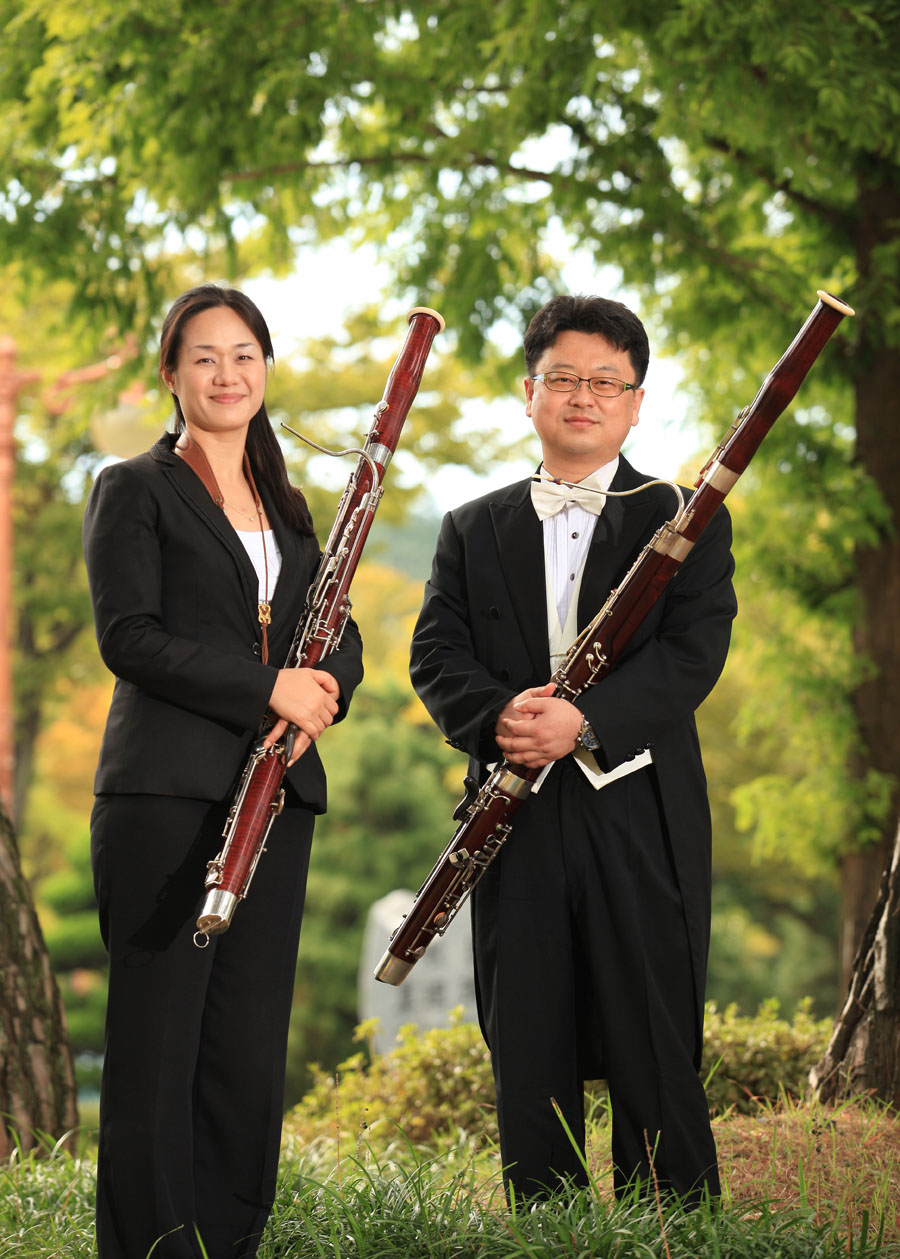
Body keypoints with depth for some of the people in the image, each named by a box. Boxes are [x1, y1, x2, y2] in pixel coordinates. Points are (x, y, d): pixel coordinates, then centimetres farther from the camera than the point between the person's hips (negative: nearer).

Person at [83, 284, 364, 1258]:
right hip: (165, 792, -6)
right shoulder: (135, 491, 2)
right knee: (159, 1035, -5)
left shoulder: (285, 508, 20)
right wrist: (267, 685, -15)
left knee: (252, 1041, 5)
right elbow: (129, 637, -9)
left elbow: (341, 641, 18)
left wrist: (324, 689, -5)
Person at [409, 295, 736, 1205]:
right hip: (517, 825, 3)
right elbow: (435, 654, 5)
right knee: (527, 1063, 6)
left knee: (655, 1060, -3)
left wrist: (586, 721, -21)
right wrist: (497, 716, -17)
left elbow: (694, 652, -7)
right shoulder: (472, 531, 15)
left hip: (639, 820, -3)